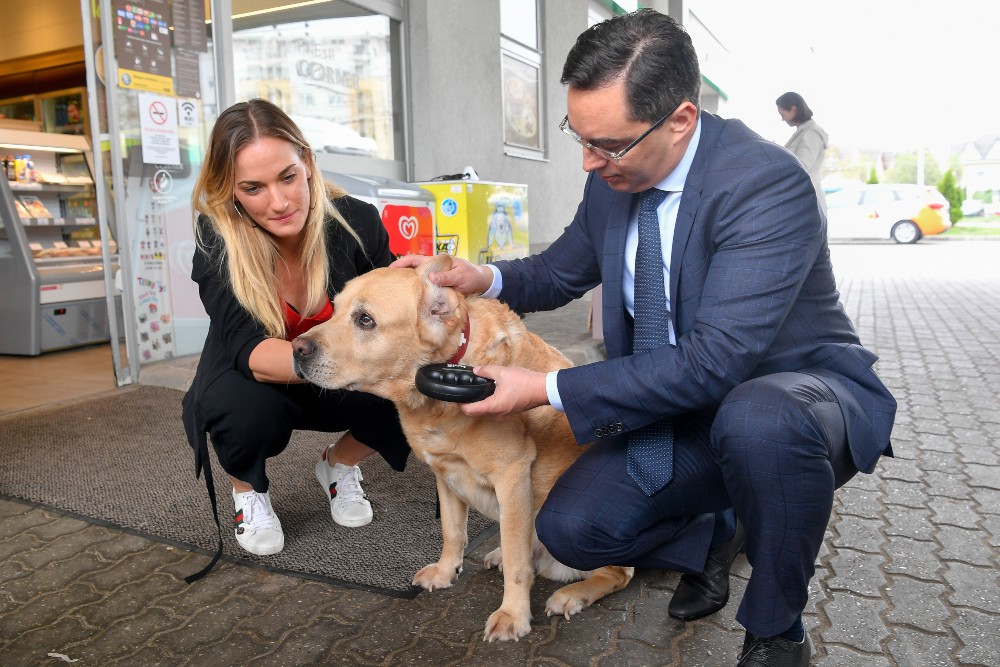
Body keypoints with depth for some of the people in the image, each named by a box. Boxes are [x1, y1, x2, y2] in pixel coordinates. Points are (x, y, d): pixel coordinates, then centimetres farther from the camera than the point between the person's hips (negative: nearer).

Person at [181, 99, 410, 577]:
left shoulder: (356, 222, -22)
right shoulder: (217, 238, -25)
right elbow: (249, 349, -37)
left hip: (335, 390, 2)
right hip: (252, 388, -1)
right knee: (246, 407, -36)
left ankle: (338, 465, 7)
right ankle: (248, 490, 2)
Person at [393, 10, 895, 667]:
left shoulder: (768, 184, -26)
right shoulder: (612, 179, -5)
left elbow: (714, 362, -32)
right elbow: (562, 272, 11)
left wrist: (549, 389, -29)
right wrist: (484, 279, -11)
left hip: (799, 393, -5)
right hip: (676, 405, 5)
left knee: (755, 421, -40)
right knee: (571, 529, -9)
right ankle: (709, 537, 21)